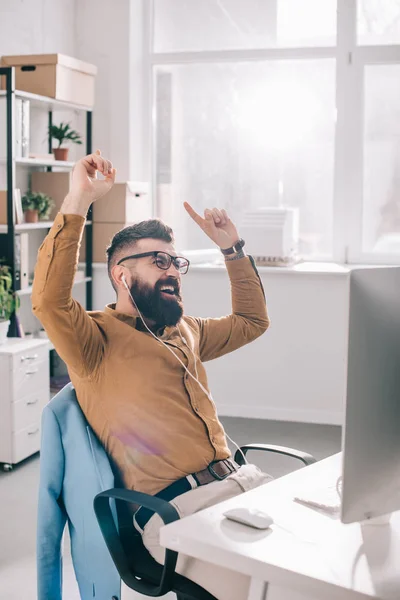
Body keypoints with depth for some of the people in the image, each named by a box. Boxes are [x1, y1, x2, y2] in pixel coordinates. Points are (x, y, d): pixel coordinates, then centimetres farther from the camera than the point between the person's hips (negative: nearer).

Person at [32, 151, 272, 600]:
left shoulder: (184, 331, 23)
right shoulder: (96, 337, 0)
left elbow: (251, 322, 37)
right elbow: (49, 301, -21)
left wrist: (232, 248, 28)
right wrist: (77, 201, -22)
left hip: (238, 480, 8)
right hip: (174, 507, -7)